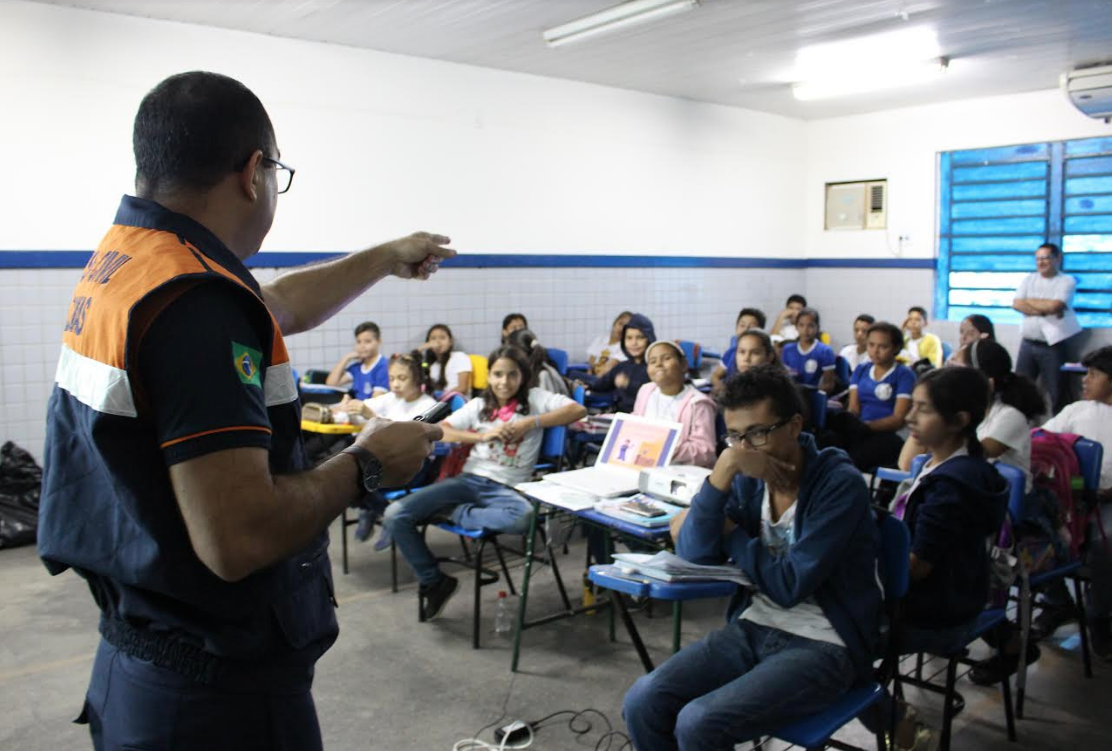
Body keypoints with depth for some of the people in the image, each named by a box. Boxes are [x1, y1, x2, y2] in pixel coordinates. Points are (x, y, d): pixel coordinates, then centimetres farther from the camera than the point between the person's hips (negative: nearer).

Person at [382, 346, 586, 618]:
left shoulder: (535, 398, 8)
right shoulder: (479, 405, 16)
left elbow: (578, 410, -4)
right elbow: (438, 431, 7)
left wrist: (531, 423, -11)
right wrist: (483, 435, -6)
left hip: (507, 488, -3)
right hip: (470, 479, 3)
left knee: (522, 518, -42)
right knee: (396, 514, -17)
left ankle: (455, 513, -16)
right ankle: (435, 582, 1)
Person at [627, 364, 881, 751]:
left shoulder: (840, 484, -14)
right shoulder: (749, 479, 3)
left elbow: (790, 587, -18)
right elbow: (693, 554, -7)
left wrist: (733, 537, -4)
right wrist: (724, 470, -17)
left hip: (822, 645, -5)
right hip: (753, 628, 6)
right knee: (643, 701, -15)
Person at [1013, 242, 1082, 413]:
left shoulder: (1067, 281, 0)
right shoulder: (1028, 279, 12)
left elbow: (1054, 306, -15)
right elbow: (1017, 304, -2)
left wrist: (1030, 301, -1)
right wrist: (1045, 310, -10)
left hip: (1053, 345, -4)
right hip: (1028, 344, 4)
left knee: (1055, 393, -2)